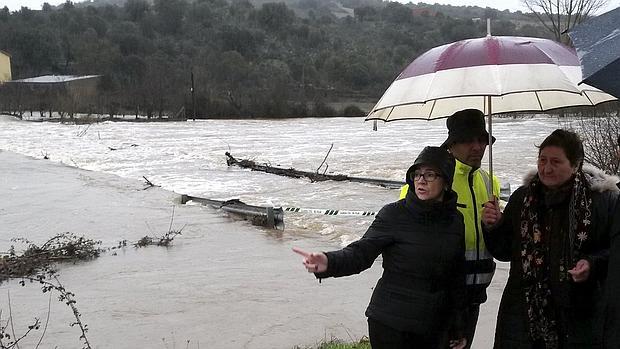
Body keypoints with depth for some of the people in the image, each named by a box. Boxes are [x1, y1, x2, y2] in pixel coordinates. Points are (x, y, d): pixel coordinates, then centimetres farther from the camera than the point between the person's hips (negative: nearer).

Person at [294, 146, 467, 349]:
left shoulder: (456, 221, 2)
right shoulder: (394, 214, -10)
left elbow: (457, 278, 8)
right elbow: (362, 250, -21)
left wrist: (459, 327, 11)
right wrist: (329, 262, -41)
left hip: (436, 328, 4)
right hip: (391, 324, -4)